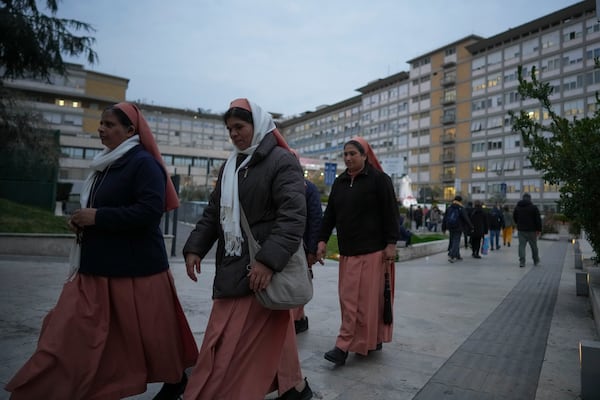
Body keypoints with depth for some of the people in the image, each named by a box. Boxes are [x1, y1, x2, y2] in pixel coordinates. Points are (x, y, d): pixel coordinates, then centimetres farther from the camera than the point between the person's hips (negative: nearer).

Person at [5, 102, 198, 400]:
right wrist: (83, 219, 5)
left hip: (134, 267, -9)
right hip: (96, 265, 9)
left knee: (148, 334, 7)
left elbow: (149, 211, -26)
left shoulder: (144, 163, -14)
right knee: (67, 334, 11)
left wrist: (97, 217, -21)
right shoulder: (108, 163, 14)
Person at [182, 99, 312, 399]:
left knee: (232, 346, -3)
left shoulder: (282, 161, -7)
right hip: (232, 265, 8)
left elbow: (293, 216, -18)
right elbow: (213, 213, 19)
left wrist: (269, 259, -27)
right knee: (271, 335, 16)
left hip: (261, 267, -7)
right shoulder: (230, 166, 17)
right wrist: (195, 247, 7)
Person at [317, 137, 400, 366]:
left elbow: (391, 213, -7)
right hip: (347, 251, 6)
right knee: (348, 298, 7)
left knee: (367, 298, -3)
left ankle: (344, 346, 1)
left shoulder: (379, 179, -3)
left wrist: (391, 243, -12)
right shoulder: (339, 182, 13)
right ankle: (372, 340, 22)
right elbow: (330, 214, 13)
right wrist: (323, 240, 6)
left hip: (372, 251, -6)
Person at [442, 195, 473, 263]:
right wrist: (471, 228, 0)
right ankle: (451, 256, -17)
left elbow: (444, 219, 9)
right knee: (456, 242, -4)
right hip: (458, 228, -6)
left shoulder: (448, 208, 7)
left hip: (451, 228, 6)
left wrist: (443, 228, 16)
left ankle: (457, 255, 27)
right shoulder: (461, 209, -9)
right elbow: (466, 219, -9)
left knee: (453, 242, 16)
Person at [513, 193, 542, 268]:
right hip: (531, 230, -2)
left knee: (521, 246, 1)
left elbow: (514, 218, 15)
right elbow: (538, 219, -7)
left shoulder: (517, 207, 6)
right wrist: (539, 229, -2)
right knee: (534, 246, 12)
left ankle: (522, 262, -8)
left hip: (521, 230, 2)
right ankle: (536, 261, 24)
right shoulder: (533, 207, -6)